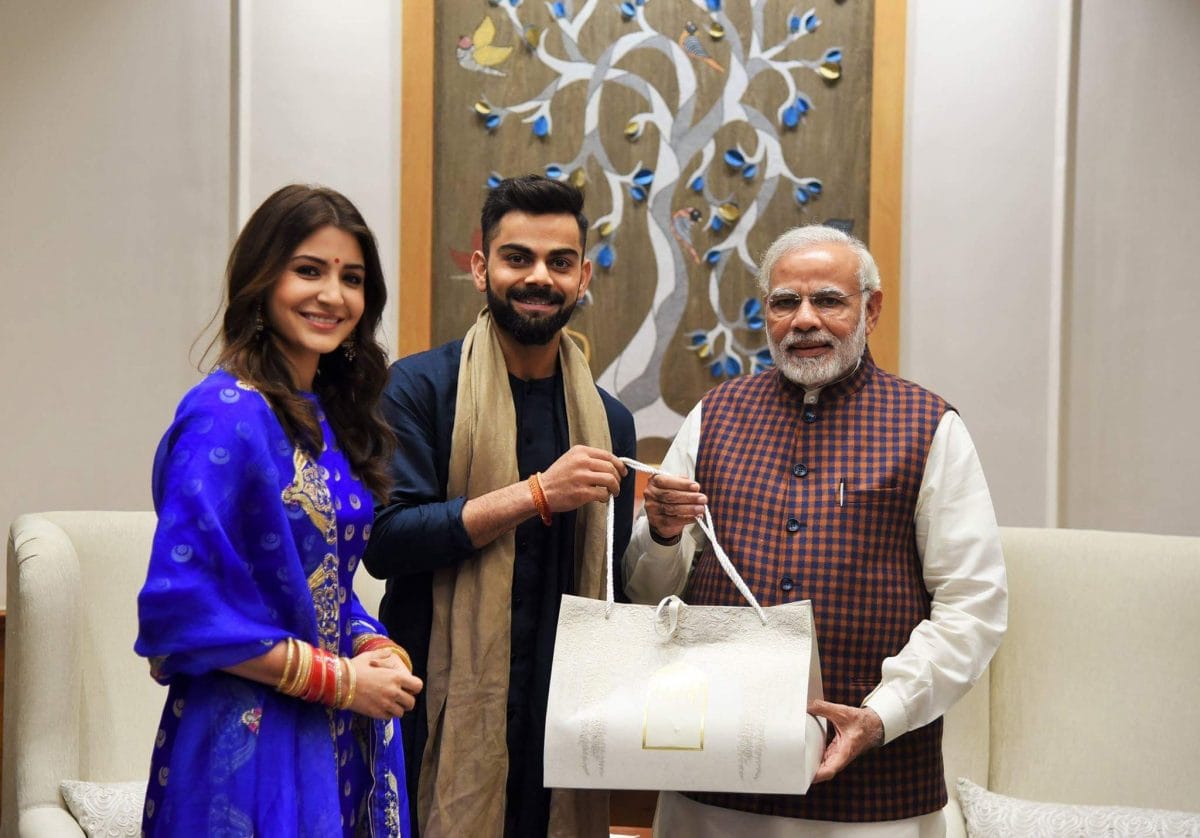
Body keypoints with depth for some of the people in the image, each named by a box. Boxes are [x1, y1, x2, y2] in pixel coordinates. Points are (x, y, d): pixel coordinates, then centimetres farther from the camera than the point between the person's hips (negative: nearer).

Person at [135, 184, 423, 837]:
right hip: (250, 746, -8)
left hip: (339, 739, 8)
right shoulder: (227, 415, -16)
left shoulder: (331, 416, 7)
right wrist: (339, 679, -16)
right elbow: (181, 608, -21)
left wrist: (376, 649, -5)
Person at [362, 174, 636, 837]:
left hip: (558, 722, 4)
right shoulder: (420, 387, -5)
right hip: (442, 718, -4)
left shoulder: (608, 420, 11)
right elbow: (383, 540, -16)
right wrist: (537, 494, -18)